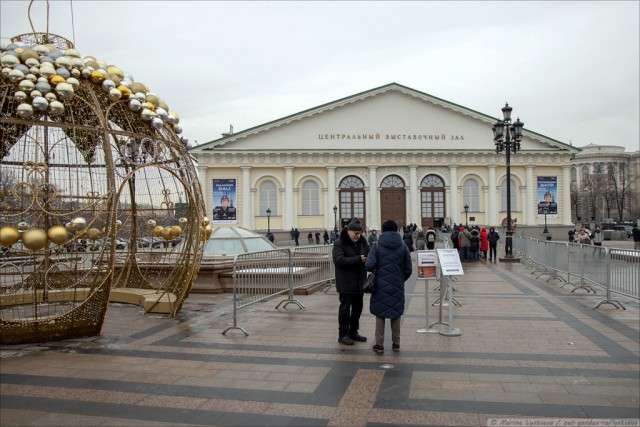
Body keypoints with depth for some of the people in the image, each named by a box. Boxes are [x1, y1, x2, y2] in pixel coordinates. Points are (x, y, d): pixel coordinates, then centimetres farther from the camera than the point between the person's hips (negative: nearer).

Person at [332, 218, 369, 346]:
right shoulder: (339, 243, -12)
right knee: (345, 308, 0)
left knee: (358, 307, 14)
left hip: (359, 282, 7)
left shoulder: (362, 241, 7)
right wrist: (358, 259, -25)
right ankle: (343, 335, 10)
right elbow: (338, 260, -23)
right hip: (346, 283, -7)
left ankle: (353, 332, 28)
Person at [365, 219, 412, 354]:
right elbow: (408, 269, 0)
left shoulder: (377, 247, -5)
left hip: (381, 286, -2)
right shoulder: (403, 247, 1)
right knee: (396, 314, 13)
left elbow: (369, 266, -16)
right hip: (397, 287, 2)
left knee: (380, 314, 7)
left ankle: (379, 344, 9)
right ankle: (396, 343, 20)